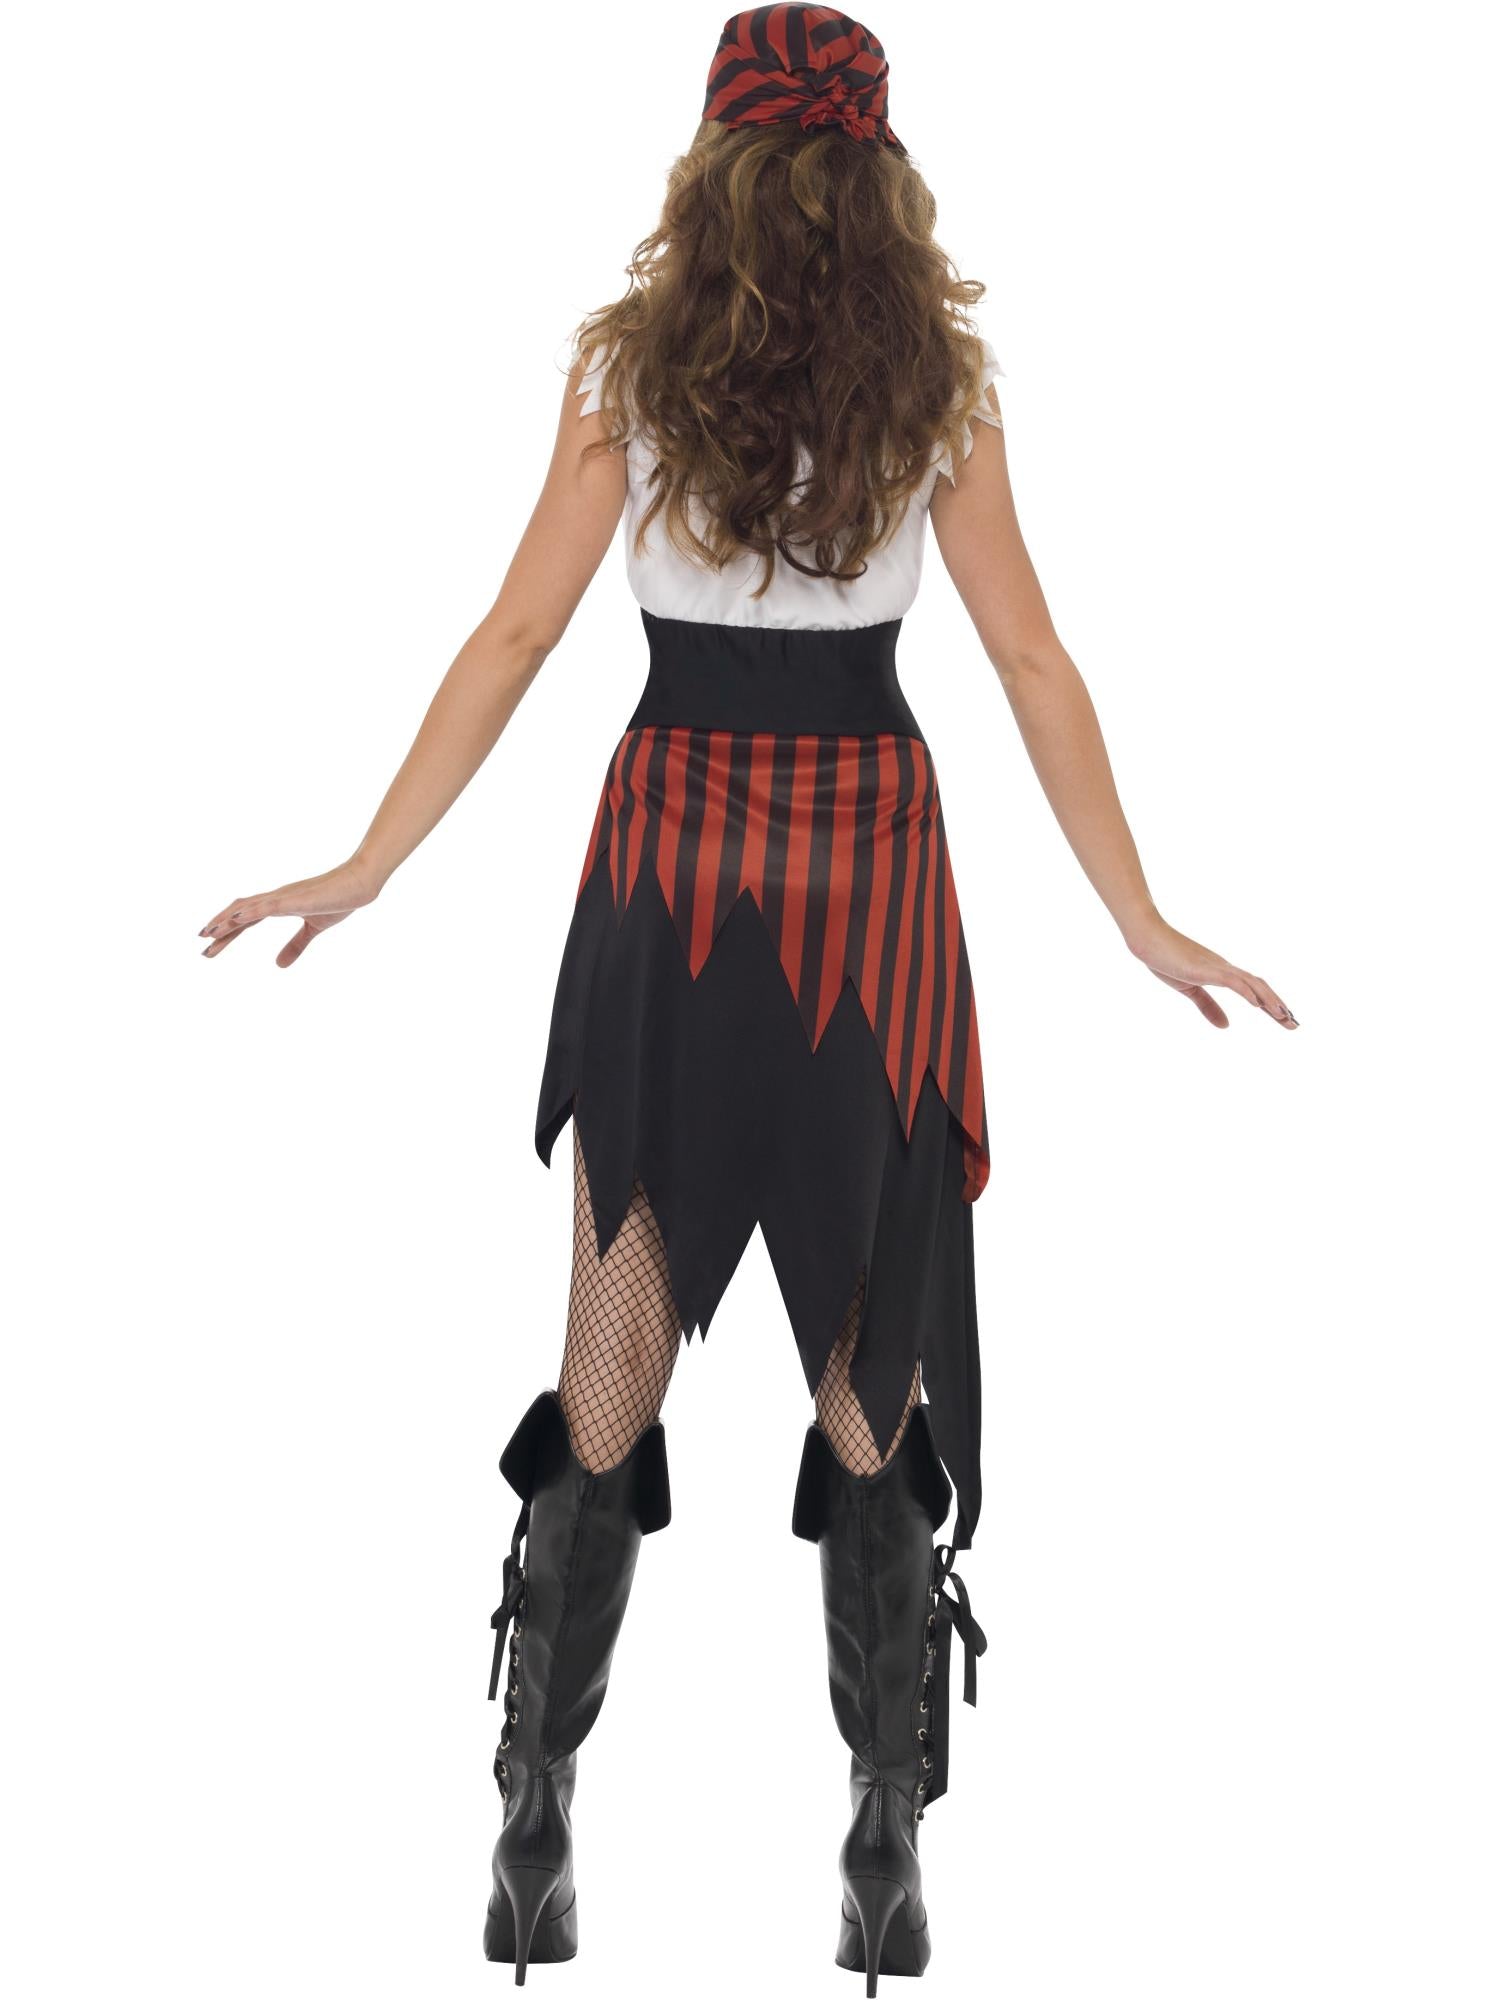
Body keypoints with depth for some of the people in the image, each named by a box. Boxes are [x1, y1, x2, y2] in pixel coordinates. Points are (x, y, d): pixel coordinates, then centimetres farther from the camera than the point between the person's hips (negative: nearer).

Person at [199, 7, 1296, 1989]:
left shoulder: (631, 369, -3)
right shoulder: (939, 385, -1)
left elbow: (516, 638, -5)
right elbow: (1032, 665, -1)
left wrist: (367, 867, 0)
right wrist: (1142, 920, 4)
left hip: (672, 856, 0)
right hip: (870, 872, 0)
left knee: (610, 1371, 6)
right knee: (869, 1364, 5)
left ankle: (538, 1830, 9)